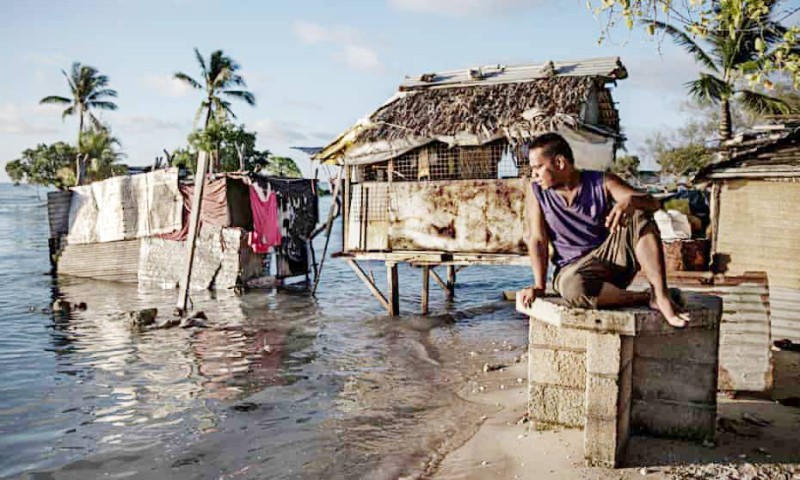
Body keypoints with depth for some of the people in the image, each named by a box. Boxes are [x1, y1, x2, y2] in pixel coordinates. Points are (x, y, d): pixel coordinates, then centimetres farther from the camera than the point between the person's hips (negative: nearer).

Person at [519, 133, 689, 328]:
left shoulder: (602, 183, -4)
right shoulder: (537, 192, -2)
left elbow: (653, 203, -13)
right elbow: (537, 240, -8)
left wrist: (630, 201, -37)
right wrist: (539, 285, -18)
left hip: (614, 258, 1)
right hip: (574, 268, -1)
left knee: (638, 216, -23)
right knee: (572, 288, -38)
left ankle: (661, 296, -25)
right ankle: (646, 298, -18)